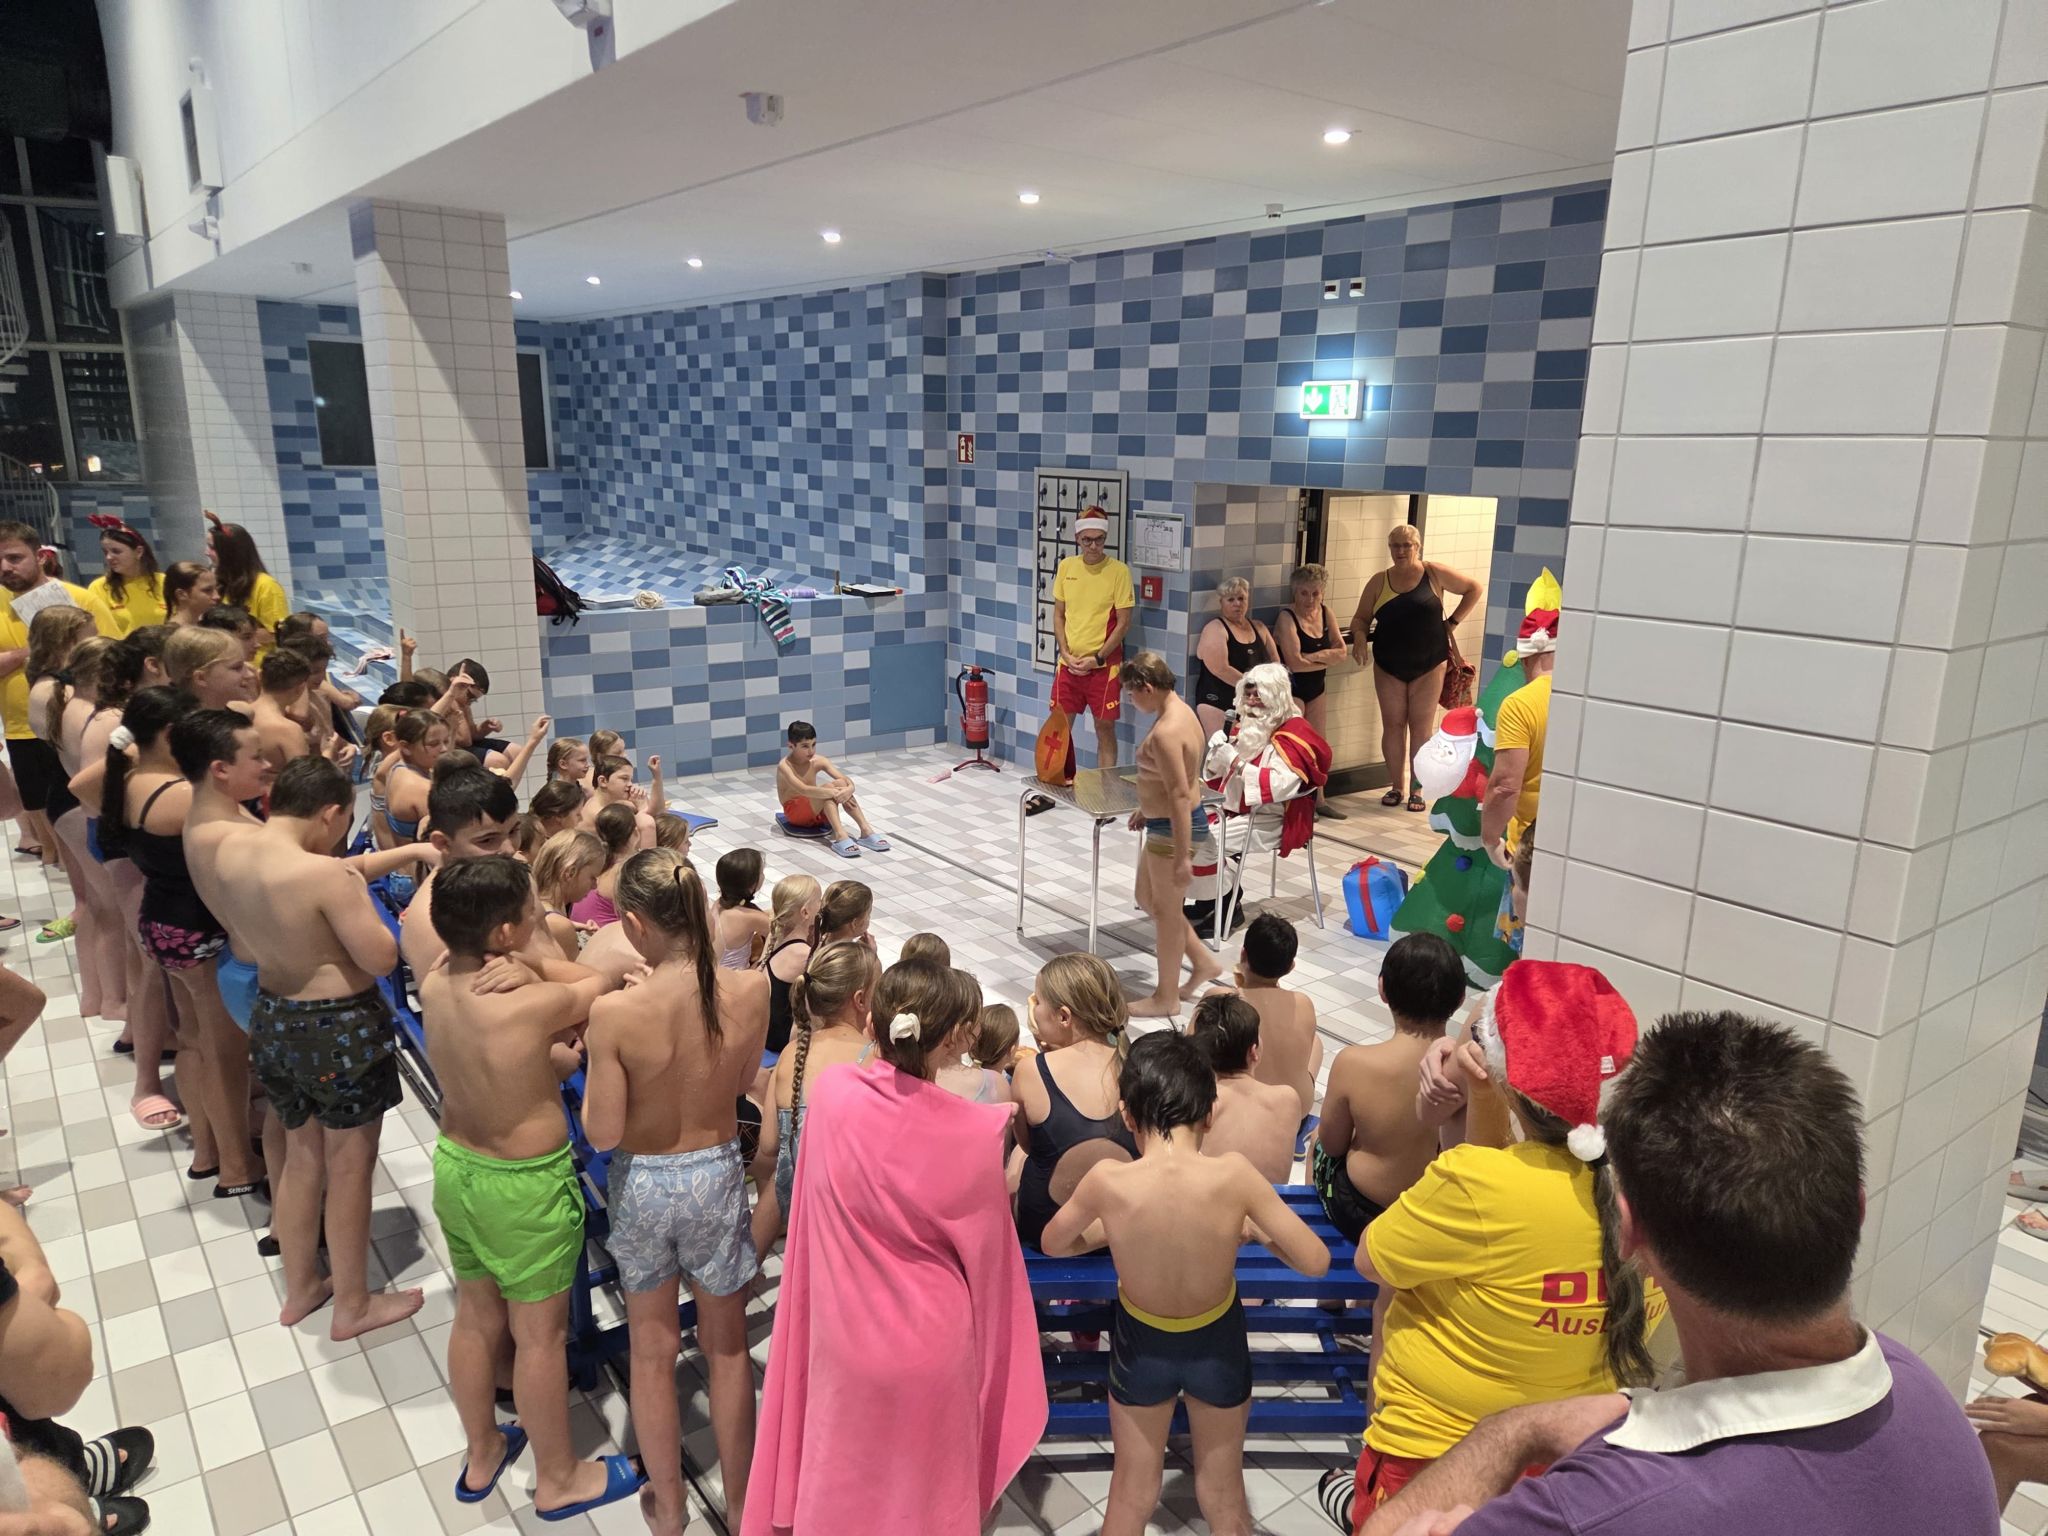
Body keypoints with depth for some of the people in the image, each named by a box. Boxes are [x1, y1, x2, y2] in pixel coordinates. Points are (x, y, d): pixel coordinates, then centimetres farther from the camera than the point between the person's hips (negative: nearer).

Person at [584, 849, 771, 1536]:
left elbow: (602, 1133, -18)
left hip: (642, 1184, -1)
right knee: (726, 1346, 23)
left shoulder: (615, 1013, -27)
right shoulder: (750, 992, -20)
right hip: (718, 1176, 2)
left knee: (652, 1353, 23)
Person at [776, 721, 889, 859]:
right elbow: (803, 790, -35)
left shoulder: (818, 761, -3)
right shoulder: (785, 766, -19)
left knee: (841, 784, -22)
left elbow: (847, 780, -12)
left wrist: (849, 789, -36)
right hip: (795, 812, -5)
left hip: (818, 811, 5)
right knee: (829, 787, -29)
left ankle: (866, 831, -31)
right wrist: (833, 792, -42)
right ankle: (840, 837, -46)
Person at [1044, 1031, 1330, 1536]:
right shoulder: (1233, 1173, -30)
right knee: (1224, 1494, 26)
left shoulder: (1107, 1181, -27)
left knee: (1131, 1494, 24)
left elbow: (1053, 1244, -7)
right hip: (1218, 1345, 0)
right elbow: (1315, 1262, -20)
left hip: (1140, 1346, 0)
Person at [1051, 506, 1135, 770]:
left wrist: (1097, 659, -13)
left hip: (1104, 665, -4)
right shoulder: (1066, 566, 3)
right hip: (1069, 663, 4)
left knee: (1105, 728, 4)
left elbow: (1124, 623, -8)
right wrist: (1066, 654, -4)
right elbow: (1058, 615, 8)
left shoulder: (1119, 571, -9)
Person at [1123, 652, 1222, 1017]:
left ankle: (1166, 998, 22)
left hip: (1173, 830, -10)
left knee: (1166, 910, 5)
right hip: (1164, 824, 10)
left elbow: (1180, 796, -27)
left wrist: (1182, 857, -25)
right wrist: (1147, 808, 27)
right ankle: (1203, 962, 32)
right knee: (1148, 898, 22)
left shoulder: (1166, 732, -26)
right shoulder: (1180, 710, 6)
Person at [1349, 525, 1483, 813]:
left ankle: (1418, 790, 10)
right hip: (1388, 666, 2)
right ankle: (1396, 786, 16)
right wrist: (1359, 635, -19)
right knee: (1392, 725, 5)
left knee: (1421, 726, 2)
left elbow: (1475, 589, 4)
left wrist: (1453, 621, -1)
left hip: (1428, 664, -2)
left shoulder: (1434, 573, -4)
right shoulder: (1379, 581, 1)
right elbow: (1361, 618, 3)